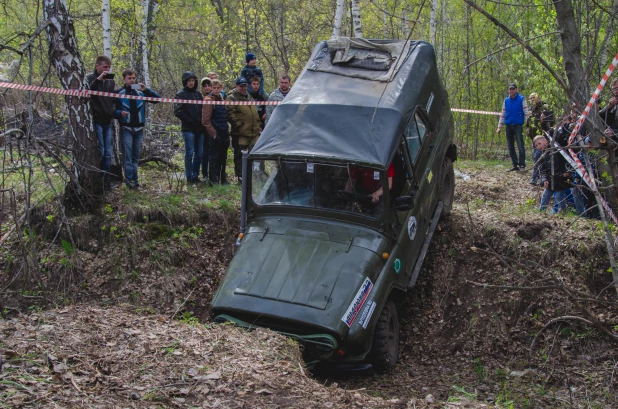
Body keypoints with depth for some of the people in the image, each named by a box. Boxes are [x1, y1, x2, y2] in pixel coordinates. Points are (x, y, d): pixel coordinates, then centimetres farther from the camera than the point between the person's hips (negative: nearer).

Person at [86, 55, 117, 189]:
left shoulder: (110, 80, 14)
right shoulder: (90, 78, -1)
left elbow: (115, 98, 19)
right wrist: (98, 80, -22)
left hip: (107, 121, 5)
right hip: (96, 120, -5)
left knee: (107, 153, 4)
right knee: (99, 151, -9)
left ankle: (106, 182, 8)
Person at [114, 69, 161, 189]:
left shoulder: (141, 92, 10)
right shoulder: (119, 94, 3)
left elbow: (158, 98, 3)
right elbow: (113, 110, 4)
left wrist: (146, 90, -11)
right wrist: (120, 113, -18)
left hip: (139, 128, 3)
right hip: (126, 128, -3)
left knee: (135, 156, 7)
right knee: (127, 155, -10)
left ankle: (134, 179, 11)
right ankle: (129, 179, -11)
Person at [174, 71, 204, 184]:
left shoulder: (198, 94, 16)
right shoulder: (180, 94, 0)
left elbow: (203, 109, 21)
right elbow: (178, 111, -6)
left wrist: (201, 121, 4)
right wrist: (189, 121, -11)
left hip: (199, 128, 5)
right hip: (188, 128, -5)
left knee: (199, 153, 5)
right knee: (190, 152, -6)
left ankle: (195, 176, 14)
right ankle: (189, 177, 1)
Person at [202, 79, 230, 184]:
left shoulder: (221, 99, 15)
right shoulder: (209, 100, -9)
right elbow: (205, 120, -14)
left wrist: (227, 130, 12)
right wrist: (213, 134, -16)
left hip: (224, 134, 8)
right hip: (215, 134, -8)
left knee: (223, 157, 14)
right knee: (214, 157, -3)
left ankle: (223, 179, 23)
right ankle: (213, 180, 3)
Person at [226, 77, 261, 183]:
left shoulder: (250, 97, 21)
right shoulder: (232, 98, -4)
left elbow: (255, 113, 29)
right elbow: (230, 114, -13)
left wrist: (257, 126, 19)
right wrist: (238, 125, -16)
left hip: (254, 132, 7)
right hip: (240, 133, -7)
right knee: (240, 155, -1)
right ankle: (240, 176, 6)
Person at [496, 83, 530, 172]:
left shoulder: (521, 99, -1)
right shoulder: (506, 100, 11)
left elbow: (526, 113, -3)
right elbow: (503, 114, 15)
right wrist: (499, 127, 11)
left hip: (518, 125, -5)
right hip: (508, 126, 5)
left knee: (520, 146, -10)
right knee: (510, 147, 7)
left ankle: (522, 165, -7)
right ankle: (515, 165, 15)